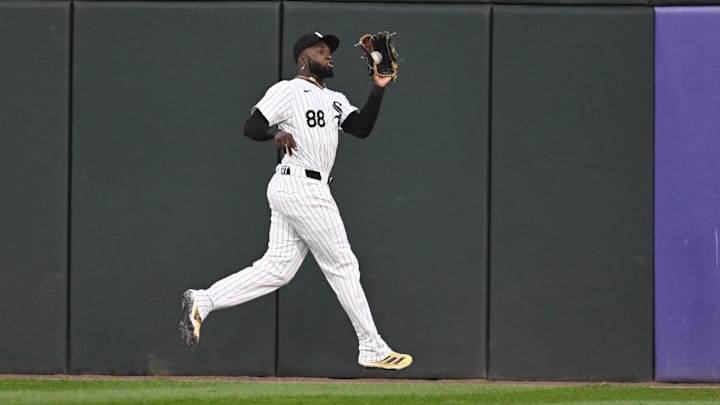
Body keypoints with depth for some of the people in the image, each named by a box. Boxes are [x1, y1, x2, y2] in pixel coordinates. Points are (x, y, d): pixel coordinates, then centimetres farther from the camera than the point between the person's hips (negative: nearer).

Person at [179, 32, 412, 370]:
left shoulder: (335, 100, 21)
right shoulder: (287, 90, -4)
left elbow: (361, 128, 7)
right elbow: (251, 126, -11)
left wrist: (378, 90, -2)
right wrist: (276, 132, -31)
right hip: (300, 186, -9)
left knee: (277, 268, 4)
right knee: (342, 265, -3)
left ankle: (202, 302, 0)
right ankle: (372, 350, 3)